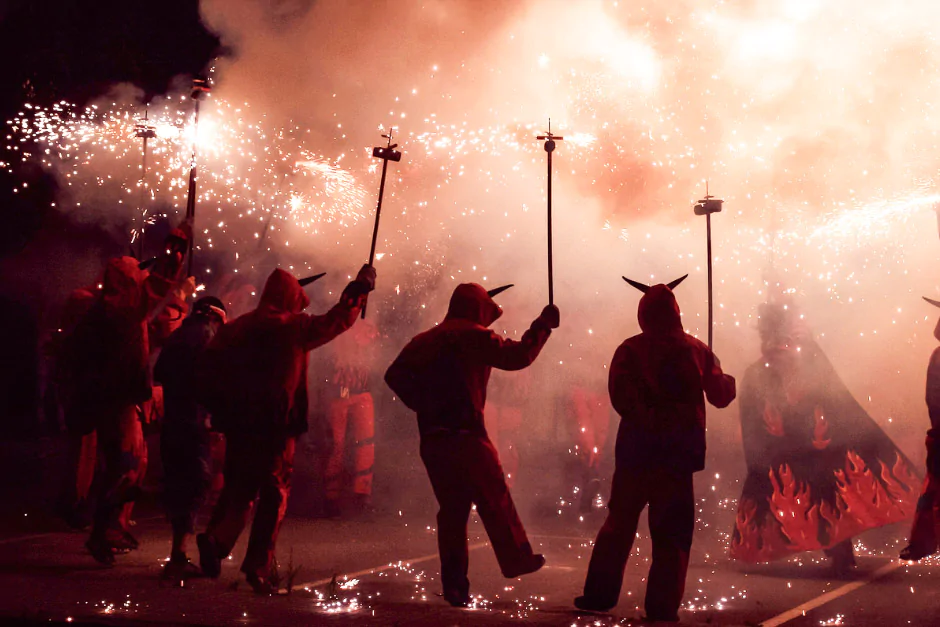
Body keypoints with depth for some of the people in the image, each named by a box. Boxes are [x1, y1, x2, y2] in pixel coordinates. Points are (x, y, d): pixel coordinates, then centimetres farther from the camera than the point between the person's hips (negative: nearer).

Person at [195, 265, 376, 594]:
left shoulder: (237, 327, 7)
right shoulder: (295, 326, -3)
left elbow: (206, 368, 2)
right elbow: (338, 319, 8)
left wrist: (220, 408, 11)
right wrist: (360, 288, 21)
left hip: (238, 424, 4)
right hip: (277, 425, -4)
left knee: (238, 489, 15)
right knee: (274, 494, 5)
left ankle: (216, 538, -9)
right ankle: (258, 567, 1)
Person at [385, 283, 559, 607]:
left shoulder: (424, 340, 15)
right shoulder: (474, 337, -4)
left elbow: (395, 375, 10)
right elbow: (518, 355, -5)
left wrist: (422, 403, 9)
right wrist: (543, 324, 7)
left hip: (431, 440, 6)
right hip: (465, 434, -6)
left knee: (451, 510, 10)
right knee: (495, 500, 9)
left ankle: (454, 586, 10)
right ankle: (516, 559, 18)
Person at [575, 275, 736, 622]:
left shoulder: (629, 350, -3)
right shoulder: (696, 350, 1)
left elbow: (620, 396, -13)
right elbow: (720, 395, 7)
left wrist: (645, 414, 2)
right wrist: (730, 380, 27)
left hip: (636, 448, 0)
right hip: (679, 451, 0)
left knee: (620, 520, 12)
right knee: (672, 530, 5)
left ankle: (599, 593, 13)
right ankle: (662, 605, 2)